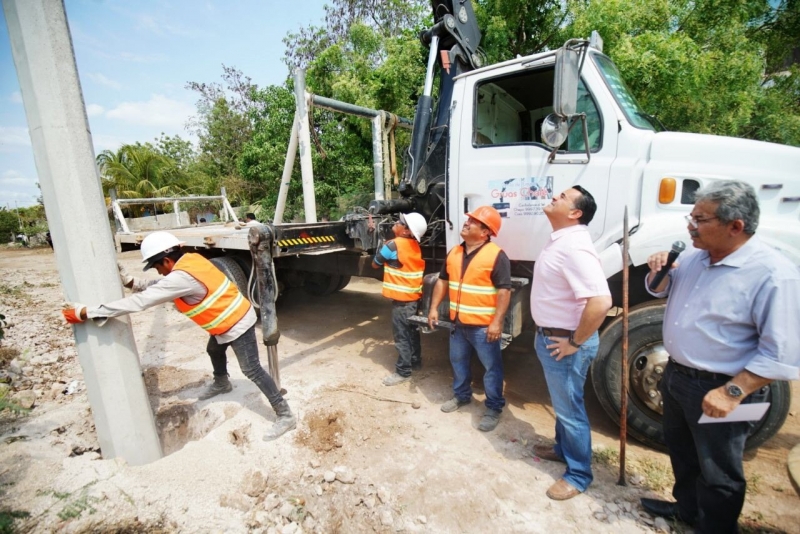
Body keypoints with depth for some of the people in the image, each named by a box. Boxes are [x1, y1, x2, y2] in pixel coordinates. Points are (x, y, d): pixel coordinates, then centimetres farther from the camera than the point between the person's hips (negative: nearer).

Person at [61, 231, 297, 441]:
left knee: (252, 370, -6)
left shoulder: (181, 277, -27)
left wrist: (85, 312, -19)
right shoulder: (190, 260, 2)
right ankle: (221, 383, 61)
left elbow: (139, 302, -25)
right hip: (230, 319, 10)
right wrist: (130, 281, 3)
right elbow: (158, 286, 15)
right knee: (214, 350, 32)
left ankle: (285, 415, 1)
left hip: (237, 324, -10)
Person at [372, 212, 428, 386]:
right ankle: (416, 361, 35)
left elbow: (375, 264, -3)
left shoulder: (392, 245, -19)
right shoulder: (415, 245, 3)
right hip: (414, 295, 8)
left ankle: (403, 372, 11)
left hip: (402, 298, -8)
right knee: (412, 331, 21)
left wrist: (384, 253, 13)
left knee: (402, 336, 1)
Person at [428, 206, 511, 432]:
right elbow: (442, 281, 13)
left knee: (492, 367, 7)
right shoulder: (454, 253, 6)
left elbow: (504, 290, -17)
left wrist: (497, 322, -21)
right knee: (458, 361, 21)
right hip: (458, 322, 7)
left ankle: (494, 408, 25)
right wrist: (434, 308, 8)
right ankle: (461, 395, 42)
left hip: (483, 325, -6)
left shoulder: (496, 255, -14)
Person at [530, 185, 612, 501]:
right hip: (549, 336, 10)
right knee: (561, 402, 25)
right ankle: (563, 448, 46)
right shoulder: (560, 240, 7)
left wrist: (575, 342, -23)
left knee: (569, 408, 8)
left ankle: (579, 474, 28)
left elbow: (601, 302, -35)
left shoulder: (574, 247, -26)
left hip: (563, 343, -10)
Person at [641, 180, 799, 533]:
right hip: (676, 374, 8)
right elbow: (662, 290, 16)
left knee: (718, 474, 14)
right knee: (680, 450, 27)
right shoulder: (695, 256, 0)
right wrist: (659, 271, -6)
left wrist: (733, 392, -27)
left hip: (718, 391, -8)